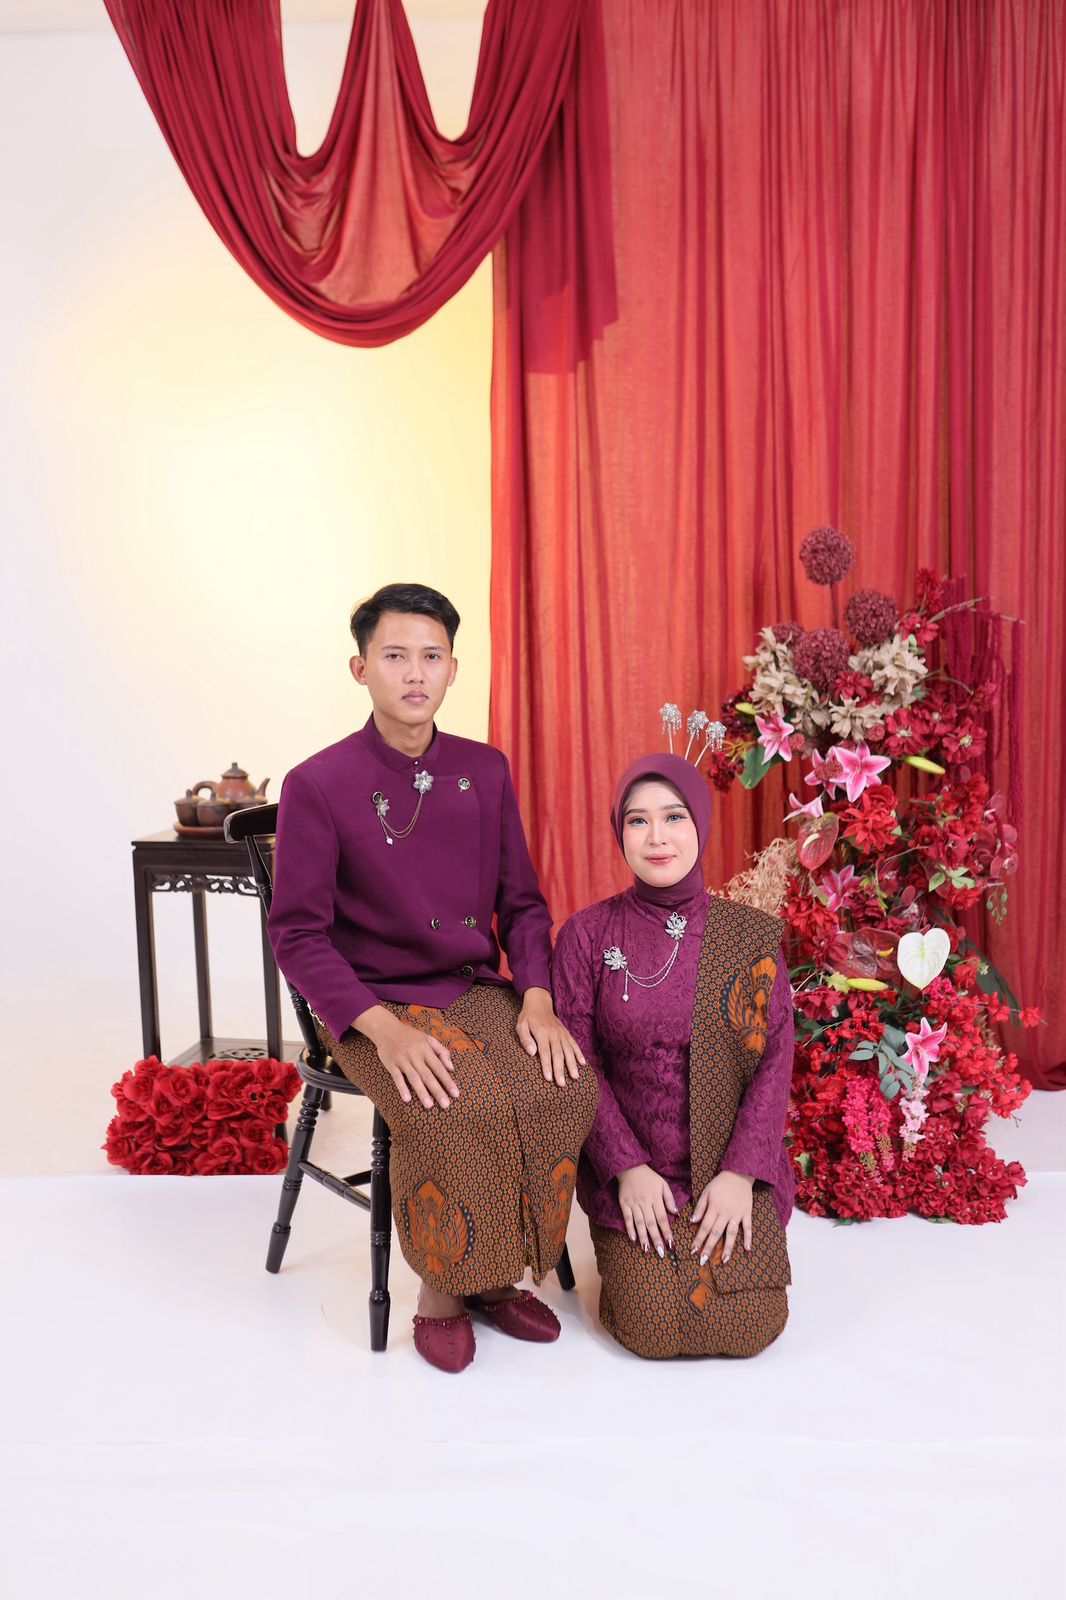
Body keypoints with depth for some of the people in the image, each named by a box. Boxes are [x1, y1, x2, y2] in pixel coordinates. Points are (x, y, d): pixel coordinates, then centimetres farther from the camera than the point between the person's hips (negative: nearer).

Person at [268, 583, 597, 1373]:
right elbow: (298, 936, -8)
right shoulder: (318, 786, -8)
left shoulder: (486, 770, 5)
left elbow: (522, 902, 10)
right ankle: (442, 1294, -2)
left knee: (569, 1087, -22)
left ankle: (494, 1276, 2)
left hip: (478, 992, 4)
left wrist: (537, 1000, -8)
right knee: (463, 1109, -31)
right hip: (375, 1005, -4)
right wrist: (383, 1027, -22)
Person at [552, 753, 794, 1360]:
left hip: (733, 1167, 1)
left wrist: (740, 1173, -12)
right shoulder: (588, 934, -4)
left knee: (752, 1325, -10)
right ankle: (624, 1252, 21)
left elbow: (774, 1061, -4)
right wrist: (627, 1168, -13)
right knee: (654, 1329, -12)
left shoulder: (753, 935, -2)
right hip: (630, 1167, -1)